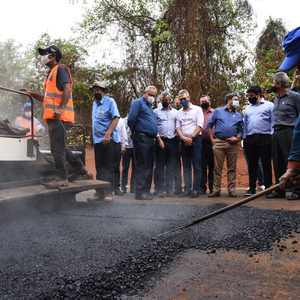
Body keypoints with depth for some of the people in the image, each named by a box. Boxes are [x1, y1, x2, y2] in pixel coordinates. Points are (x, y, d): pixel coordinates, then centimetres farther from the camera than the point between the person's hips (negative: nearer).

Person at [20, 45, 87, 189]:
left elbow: (67, 88, -17)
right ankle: (79, 168, 21)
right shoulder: (51, 74, 28)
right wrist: (31, 94, 23)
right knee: (60, 146, 14)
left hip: (59, 116, -10)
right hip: (53, 117, 10)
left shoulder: (60, 69, -2)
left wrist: (61, 108, -27)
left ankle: (61, 178, -8)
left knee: (57, 147, -11)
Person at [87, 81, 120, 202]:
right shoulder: (94, 104, 18)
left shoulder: (110, 102, -4)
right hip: (97, 140, 7)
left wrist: (108, 134, -22)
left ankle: (108, 192, -2)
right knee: (99, 167, 8)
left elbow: (116, 118, -13)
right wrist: (94, 137, 17)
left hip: (108, 139, -7)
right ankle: (99, 192, 11)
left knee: (108, 167, -5)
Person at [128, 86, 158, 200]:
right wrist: (134, 133, 0)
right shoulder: (138, 103, -2)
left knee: (149, 166, 10)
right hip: (142, 138, -9)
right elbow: (131, 119, -11)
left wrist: (156, 137, 18)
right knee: (141, 166, -9)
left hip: (150, 139, 9)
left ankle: (146, 191, 16)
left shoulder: (149, 106, 25)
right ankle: (140, 192, -8)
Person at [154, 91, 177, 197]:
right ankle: (159, 190, 0)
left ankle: (169, 189, 8)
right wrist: (159, 139, -8)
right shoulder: (156, 111, 9)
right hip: (161, 141, -2)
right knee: (160, 166, -3)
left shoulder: (175, 112, 16)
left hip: (172, 141, 2)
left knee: (170, 167, 4)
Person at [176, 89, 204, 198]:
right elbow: (178, 127, 10)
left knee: (196, 166, -7)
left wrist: (191, 137, -13)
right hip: (184, 142, 5)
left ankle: (196, 189, -3)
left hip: (195, 140, -4)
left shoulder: (197, 109, 4)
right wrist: (183, 138, -8)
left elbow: (200, 126, -5)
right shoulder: (179, 112, 18)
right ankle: (187, 189, 8)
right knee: (186, 167, 5)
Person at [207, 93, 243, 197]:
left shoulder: (238, 115, 18)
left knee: (232, 168, 3)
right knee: (217, 168, -2)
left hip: (232, 144, 2)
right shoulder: (217, 111, 11)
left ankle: (231, 190, 9)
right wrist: (212, 140, 2)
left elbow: (240, 130, 18)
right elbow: (209, 125, 10)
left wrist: (237, 138, -3)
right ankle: (216, 190, 4)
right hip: (219, 142, -2)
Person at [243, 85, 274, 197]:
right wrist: (244, 138, 12)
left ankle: (268, 187, 3)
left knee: (266, 164, -3)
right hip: (250, 139, 4)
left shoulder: (269, 106, 8)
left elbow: (273, 121, 3)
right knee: (252, 164, 5)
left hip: (264, 138, -4)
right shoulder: (247, 109, 22)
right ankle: (252, 188, 9)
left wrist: (272, 135, -8)